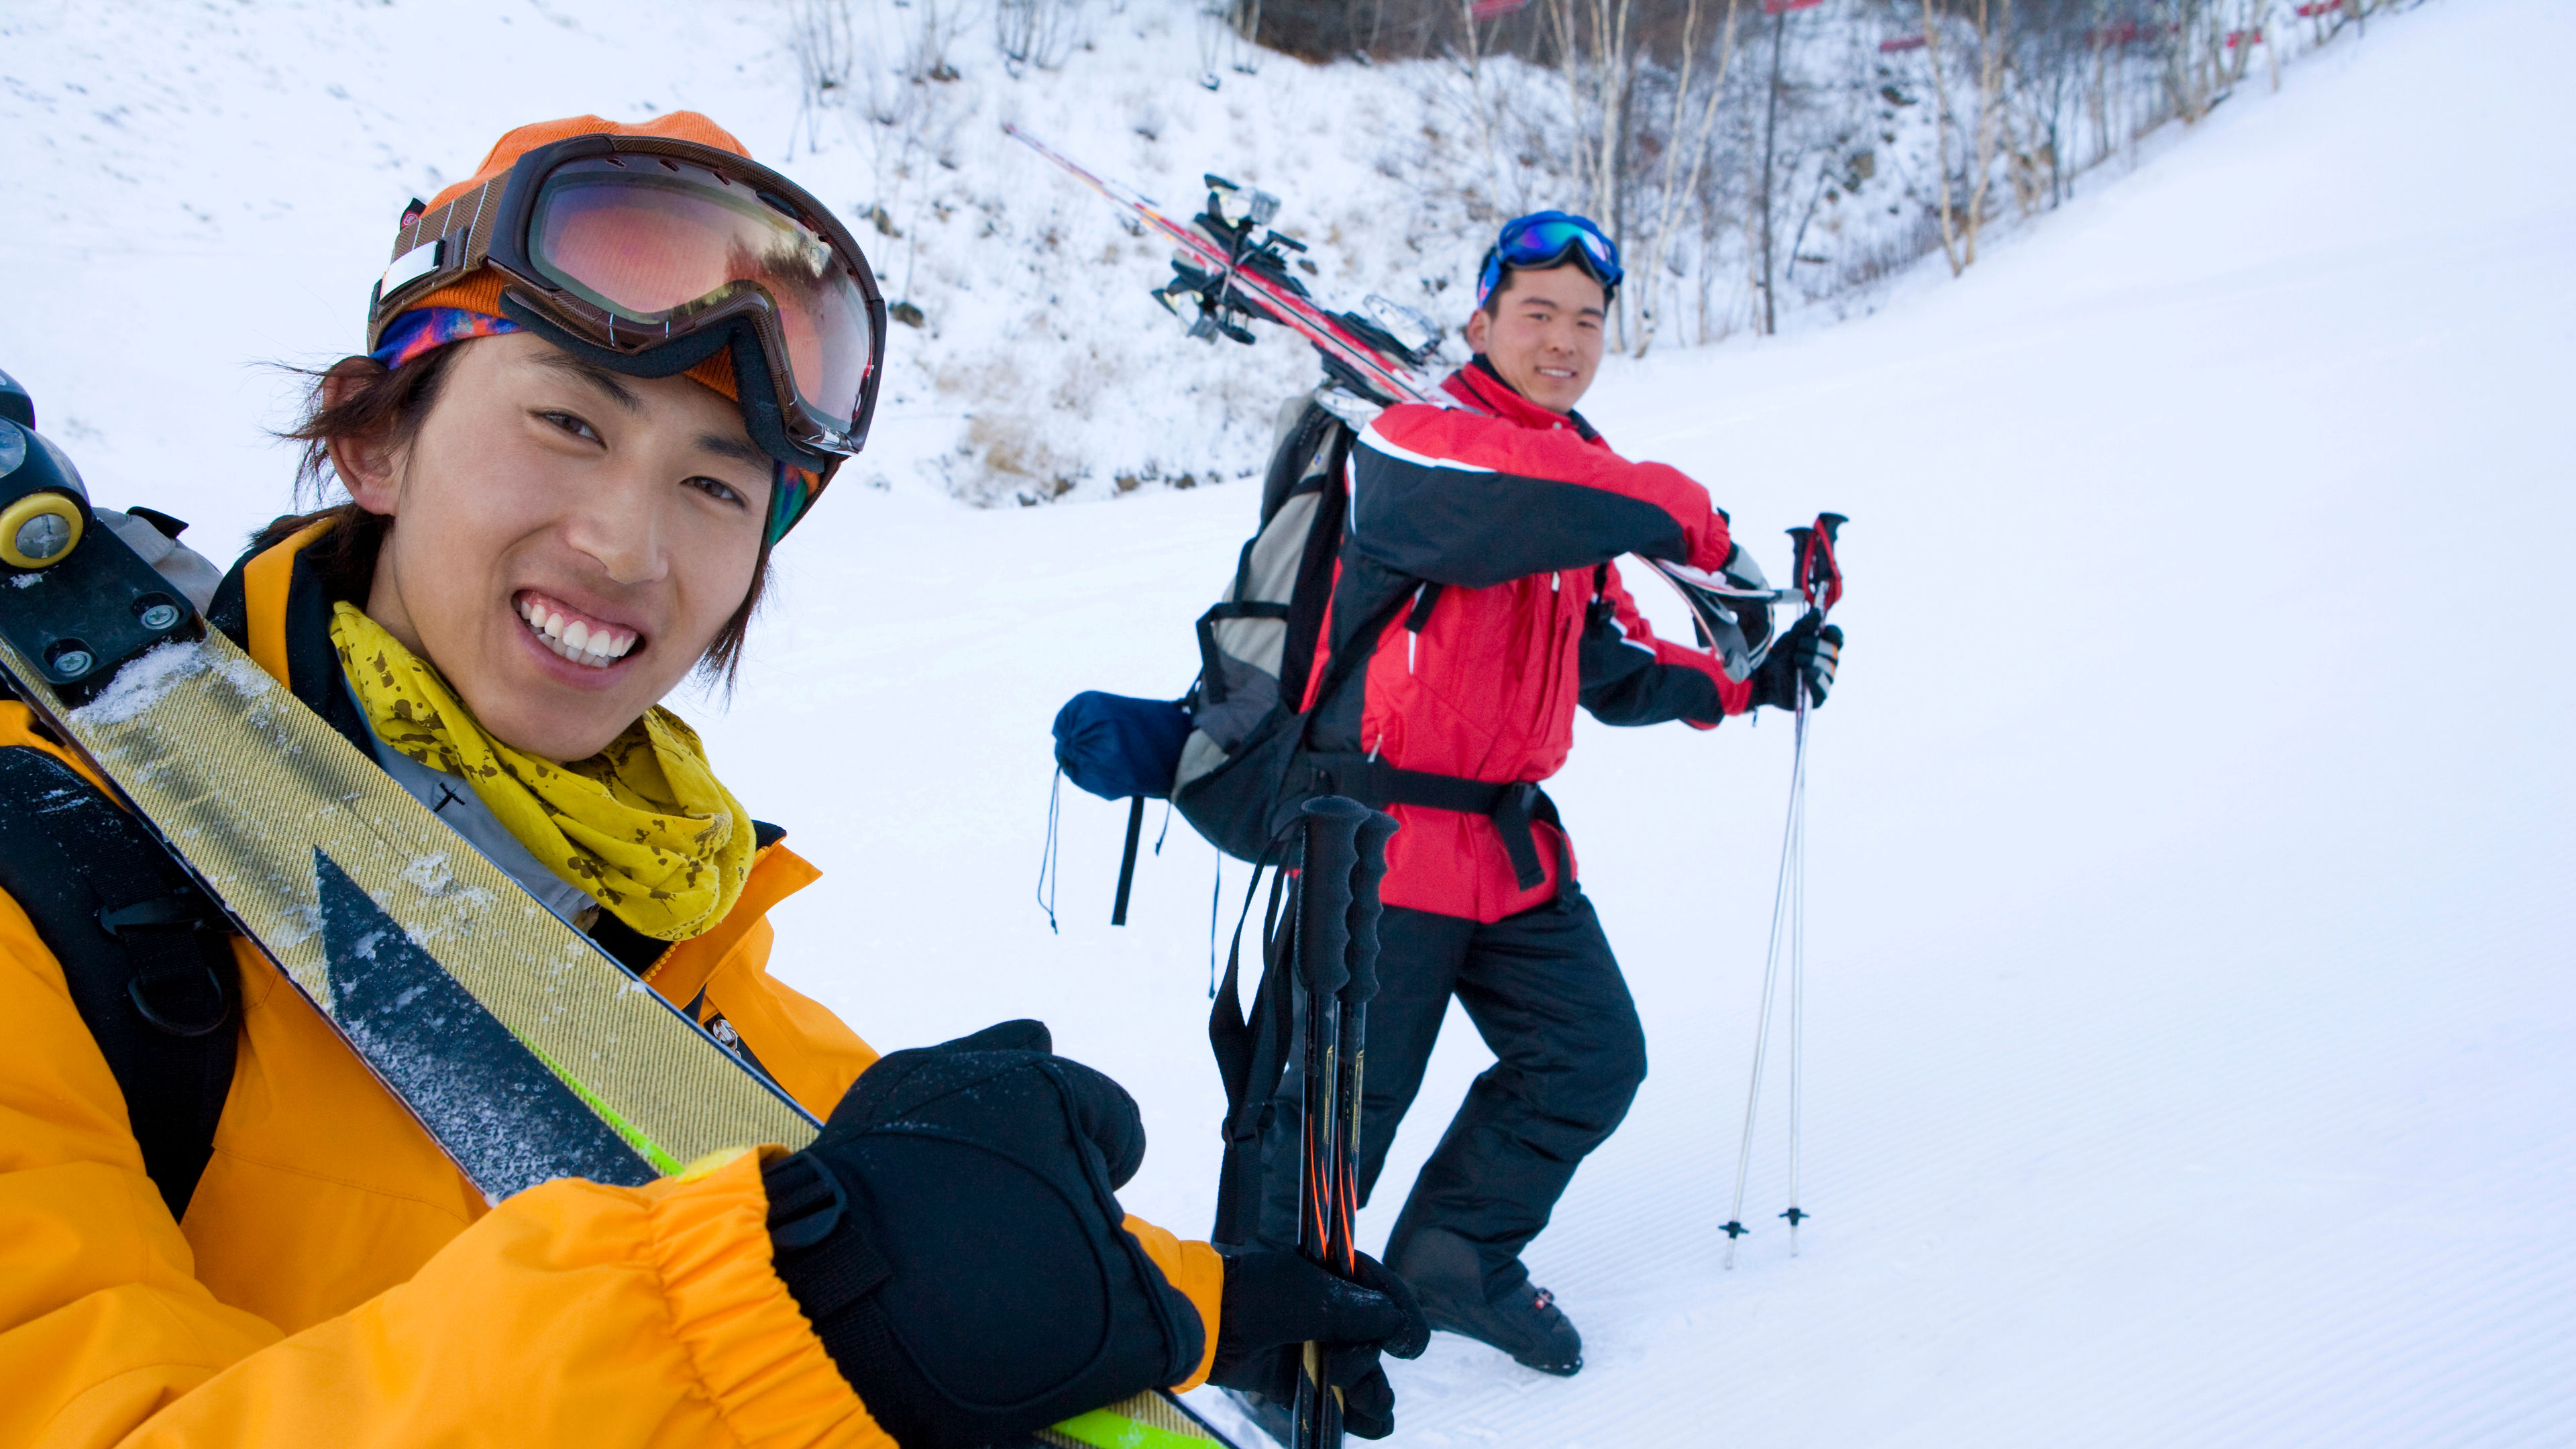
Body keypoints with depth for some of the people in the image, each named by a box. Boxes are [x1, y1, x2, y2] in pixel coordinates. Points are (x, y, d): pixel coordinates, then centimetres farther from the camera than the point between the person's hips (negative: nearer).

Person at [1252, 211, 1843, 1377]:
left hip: (1512, 838, 8)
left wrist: (1745, 680, 7)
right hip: (1381, 834, -8)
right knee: (1348, 1101, -1)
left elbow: (1609, 666, 19)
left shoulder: (1582, 479, 14)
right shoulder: (1414, 443, -11)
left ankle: (1455, 1258, 30)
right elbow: (1528, 497, -33)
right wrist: (1690, 524, -24)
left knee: (1591, 1062, 10)